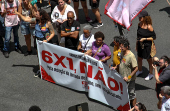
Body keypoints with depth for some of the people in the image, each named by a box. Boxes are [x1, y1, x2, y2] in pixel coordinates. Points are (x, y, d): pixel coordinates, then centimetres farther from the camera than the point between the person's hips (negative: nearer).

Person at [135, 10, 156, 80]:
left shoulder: (149, 27, -24)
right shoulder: (139, 24, -4)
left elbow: (154, 37, -16)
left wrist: (145, 39, -24)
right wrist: (137, 44, 14)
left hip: (147, 46, -6)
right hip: (140, 45, 6)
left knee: (149, 60, 12)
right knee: (139, 59, 22)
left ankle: (151, 74, 31)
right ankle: (140, 71, 47)